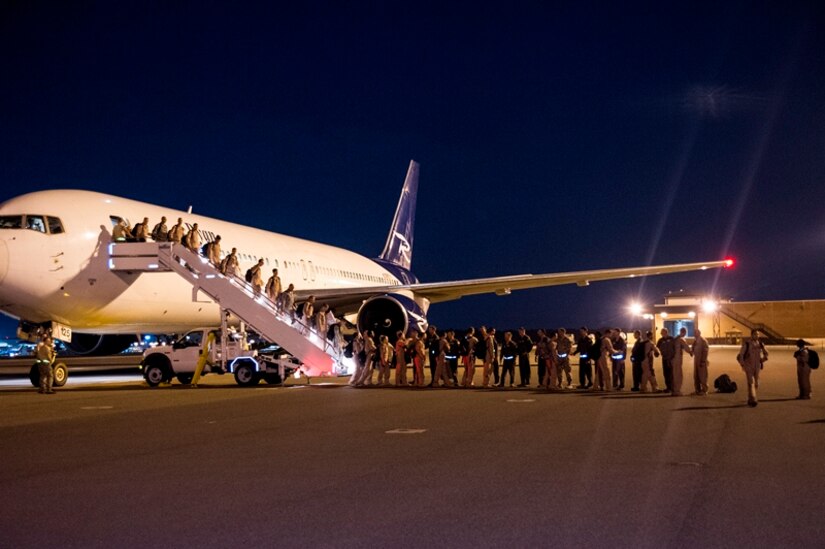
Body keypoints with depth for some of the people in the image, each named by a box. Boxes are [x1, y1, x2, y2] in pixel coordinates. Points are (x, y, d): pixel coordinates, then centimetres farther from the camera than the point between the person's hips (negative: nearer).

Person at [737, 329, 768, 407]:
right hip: (749, 368, -5)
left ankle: (750, 399, 26)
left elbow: (766, 353, 21)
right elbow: (740, 356, -9)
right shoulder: (746, 344, -10)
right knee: (751, 383, -14)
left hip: (757, 368, 5)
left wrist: (762, 360, 8)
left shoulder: (760, 344, 4)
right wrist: (743, 365, -10)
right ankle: (752, 400, -19)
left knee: (756, 384, 9)